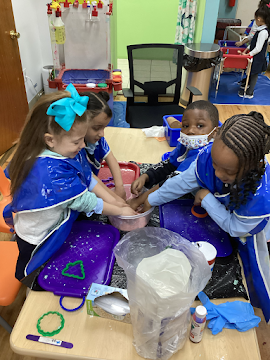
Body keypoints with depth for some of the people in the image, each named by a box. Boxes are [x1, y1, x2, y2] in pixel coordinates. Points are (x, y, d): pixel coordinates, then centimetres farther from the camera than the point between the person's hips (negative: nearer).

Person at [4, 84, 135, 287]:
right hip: (37, 241, -7)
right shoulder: (51, 172, -41)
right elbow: (84, 201, -31)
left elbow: (87, 179, -5)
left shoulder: (62, 153, -14)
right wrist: (121, 211, -17)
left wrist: (115, 200, -11)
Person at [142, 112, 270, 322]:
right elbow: (183, 182, -18)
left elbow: (235, 228, -28)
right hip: (223, 213, 4)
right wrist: (150, 200, -9)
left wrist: (206, 198, -29)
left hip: (249, 230, -3)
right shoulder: (209, 155, -37)